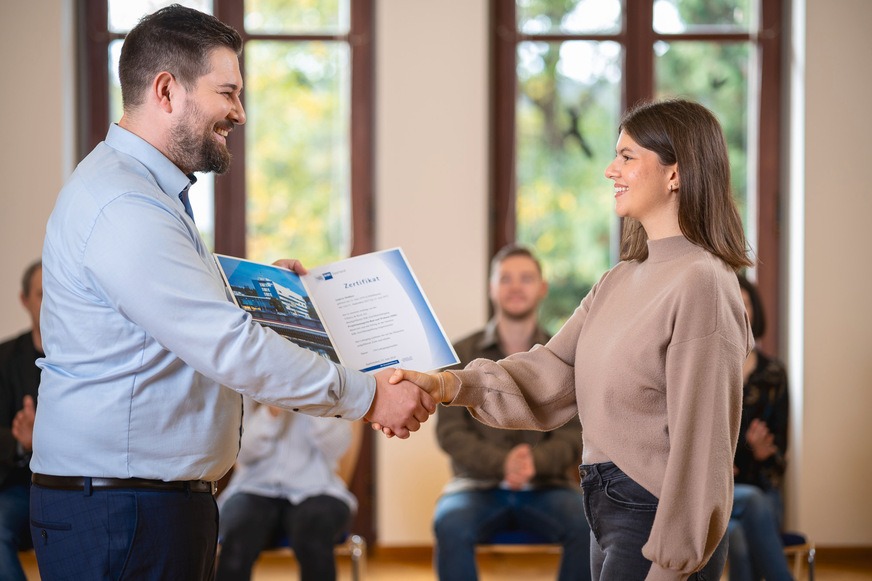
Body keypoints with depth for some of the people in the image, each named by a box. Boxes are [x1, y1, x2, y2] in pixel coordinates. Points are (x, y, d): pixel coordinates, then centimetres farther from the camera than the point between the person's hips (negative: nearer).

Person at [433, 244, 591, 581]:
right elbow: (450, 432, -1)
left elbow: (573, 436, 1)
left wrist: (536, 461, -22)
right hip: (479, 485, -1)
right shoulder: (462, 354, 7)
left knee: (589, 524, -32)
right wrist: (501, 463, -20)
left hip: (545, 487, 1)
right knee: (450, 524, -35)